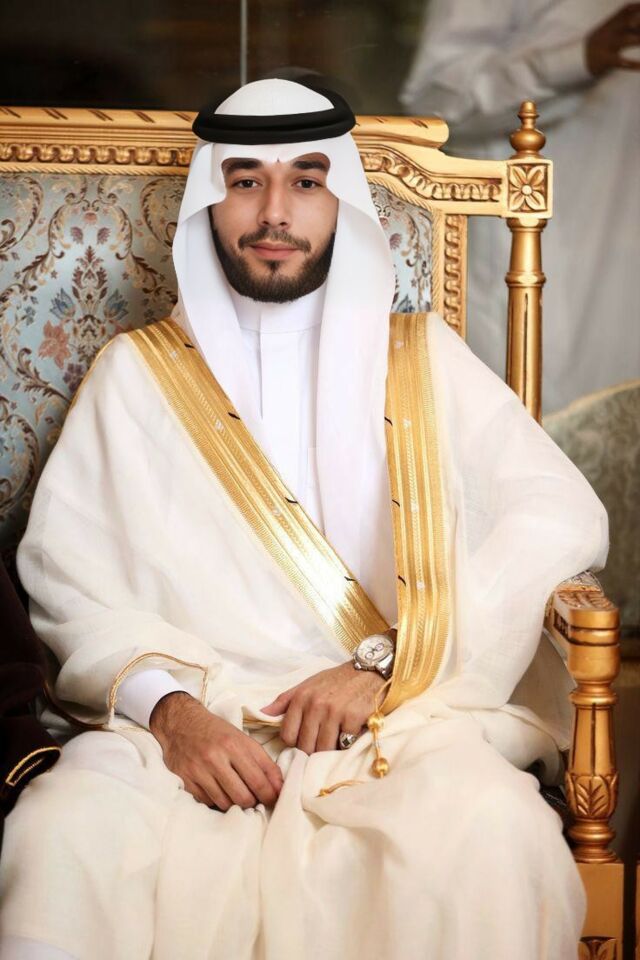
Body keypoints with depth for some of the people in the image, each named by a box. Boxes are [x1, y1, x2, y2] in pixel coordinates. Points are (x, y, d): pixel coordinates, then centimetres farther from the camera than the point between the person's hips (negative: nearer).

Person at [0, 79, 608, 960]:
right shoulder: (137, 373, 17)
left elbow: (563, 516, 4)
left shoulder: (422, 359, 16)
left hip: (404, 723, 1)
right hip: (192, 722, 0)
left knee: (490, 838, -33)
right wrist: (167, 703, -14)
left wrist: (386, 668, -8)